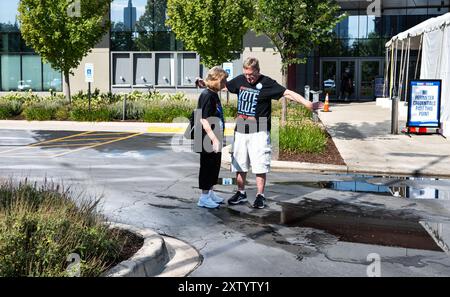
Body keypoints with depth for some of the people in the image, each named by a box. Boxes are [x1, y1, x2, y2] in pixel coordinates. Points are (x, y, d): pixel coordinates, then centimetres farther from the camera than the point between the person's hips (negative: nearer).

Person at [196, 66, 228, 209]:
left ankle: (210, 193, 29)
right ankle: (204, 197, 10)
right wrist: (214, 139, -26)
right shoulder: (207, 96, -17)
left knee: (215, 166, 17)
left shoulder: (214, 95, 12)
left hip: (215, 139, 9)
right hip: (209, 140, -9)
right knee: (207, 166, 0)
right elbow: (203, 120, -22)